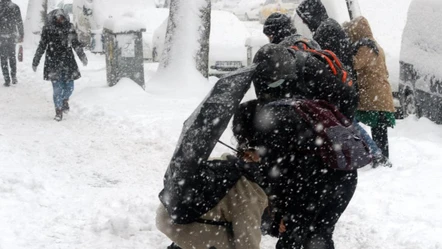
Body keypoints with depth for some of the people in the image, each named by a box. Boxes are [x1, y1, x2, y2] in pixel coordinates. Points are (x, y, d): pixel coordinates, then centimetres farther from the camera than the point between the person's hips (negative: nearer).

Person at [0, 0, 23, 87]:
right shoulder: (15, 7, -5)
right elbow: (19, 22, -1)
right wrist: (21, 35, 9)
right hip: (12, 36, 2)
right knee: (12, 56, 19)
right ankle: (14, 77, 21)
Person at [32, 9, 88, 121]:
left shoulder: (69, 28, 3)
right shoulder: (48, 29, -3)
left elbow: (76, 44, 13)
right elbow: (42, 46, 3)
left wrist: (83, 57, 6)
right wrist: (35, 62, 5)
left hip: (68, 61, 2)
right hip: (53, 62, -2)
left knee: (69, 87, 3)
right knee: (57, 88, -6)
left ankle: (65, 100, 36)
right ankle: (58, 111, 9)